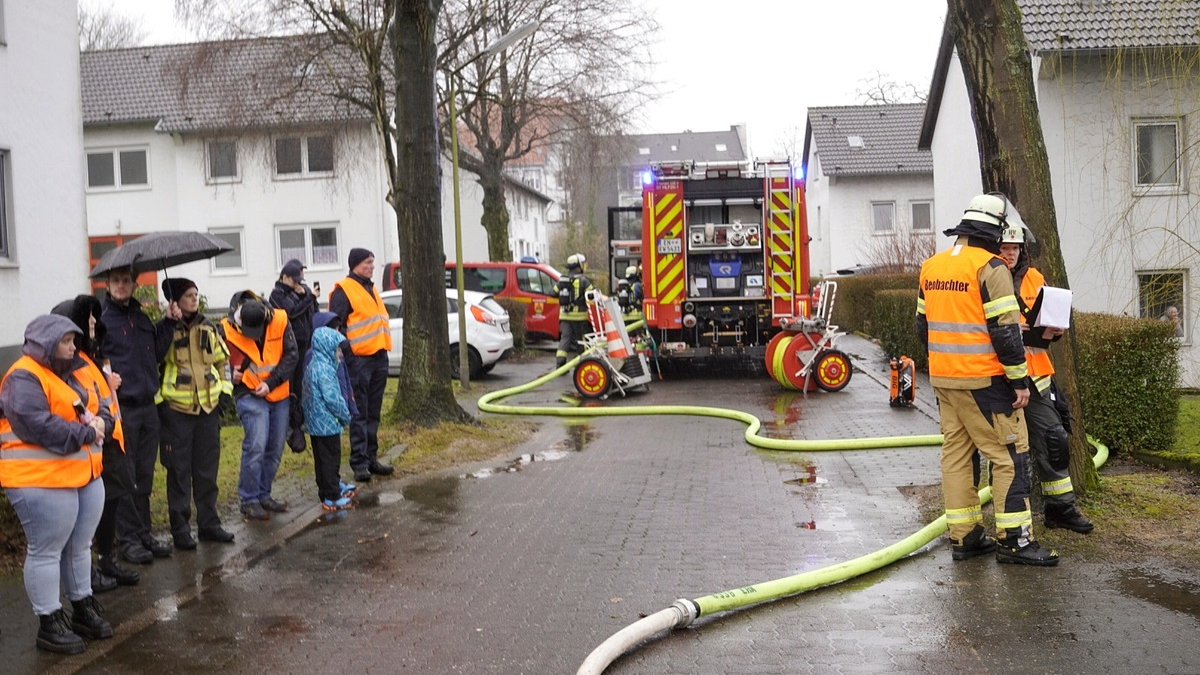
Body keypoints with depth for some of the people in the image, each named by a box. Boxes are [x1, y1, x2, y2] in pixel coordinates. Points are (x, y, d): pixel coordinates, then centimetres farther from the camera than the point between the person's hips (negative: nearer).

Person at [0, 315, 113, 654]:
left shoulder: (66, 374, 18)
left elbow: (94, 409, 18)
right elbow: (39, 427, -24)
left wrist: (100, 422, -5)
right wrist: (87, 433, -16)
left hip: (85, 476, 9)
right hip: (41, 481, -9)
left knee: (80, 547, 17)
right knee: (46, 552, 0)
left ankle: (83, 609, 29)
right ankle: (49, 624, 9)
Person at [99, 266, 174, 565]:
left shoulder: (142, 317, 14)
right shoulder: (101, 318, -5)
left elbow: (157, 353, 12)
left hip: (147, 406, 6)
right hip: (120, 407, -6)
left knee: (145, 475, 12)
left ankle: (144, 533, 22)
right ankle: (129, 538, 10)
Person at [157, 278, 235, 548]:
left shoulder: (207, 327, 10)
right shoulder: (165, 328, -6)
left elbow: (221, 360, 18)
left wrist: (222, 391, 13)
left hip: (208, 407, 5)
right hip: (176, 410, -5)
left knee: (207, 470, 12)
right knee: (179, 472, 3)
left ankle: (208, 523, 22)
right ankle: (180, 529, 12)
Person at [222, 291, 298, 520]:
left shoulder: (280, 321, -8)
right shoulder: (227, 329, -10)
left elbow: (291, 356, -6)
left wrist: (270, 383, -14)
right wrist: (232, 375, -17)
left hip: (279, 394, 3)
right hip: (250, 396, -3)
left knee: (275, 449, 8)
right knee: (256, 446, -15)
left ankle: (263, 495, 23)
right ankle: (249, 500, -3)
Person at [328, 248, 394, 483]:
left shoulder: (370, 288, 20)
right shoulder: (343, 291, -7)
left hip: (378, 356, 8)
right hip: (359, 359, -8)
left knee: (373, 413, 12)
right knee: (360, 414, -5)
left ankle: (371, 458, 19)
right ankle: (359, 463, -2)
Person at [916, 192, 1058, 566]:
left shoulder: (931, 267, 10)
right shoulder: (990, 267, -12)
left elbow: (923, 326, 16)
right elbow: (1004, 329, -16)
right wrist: (1019, 379, -10)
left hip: (943, 378, 8)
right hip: (984, 380, -7)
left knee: (955, 453, 11)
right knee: (1010, 454, 0)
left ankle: (964, 536, 16)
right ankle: (1014, 539, 2)